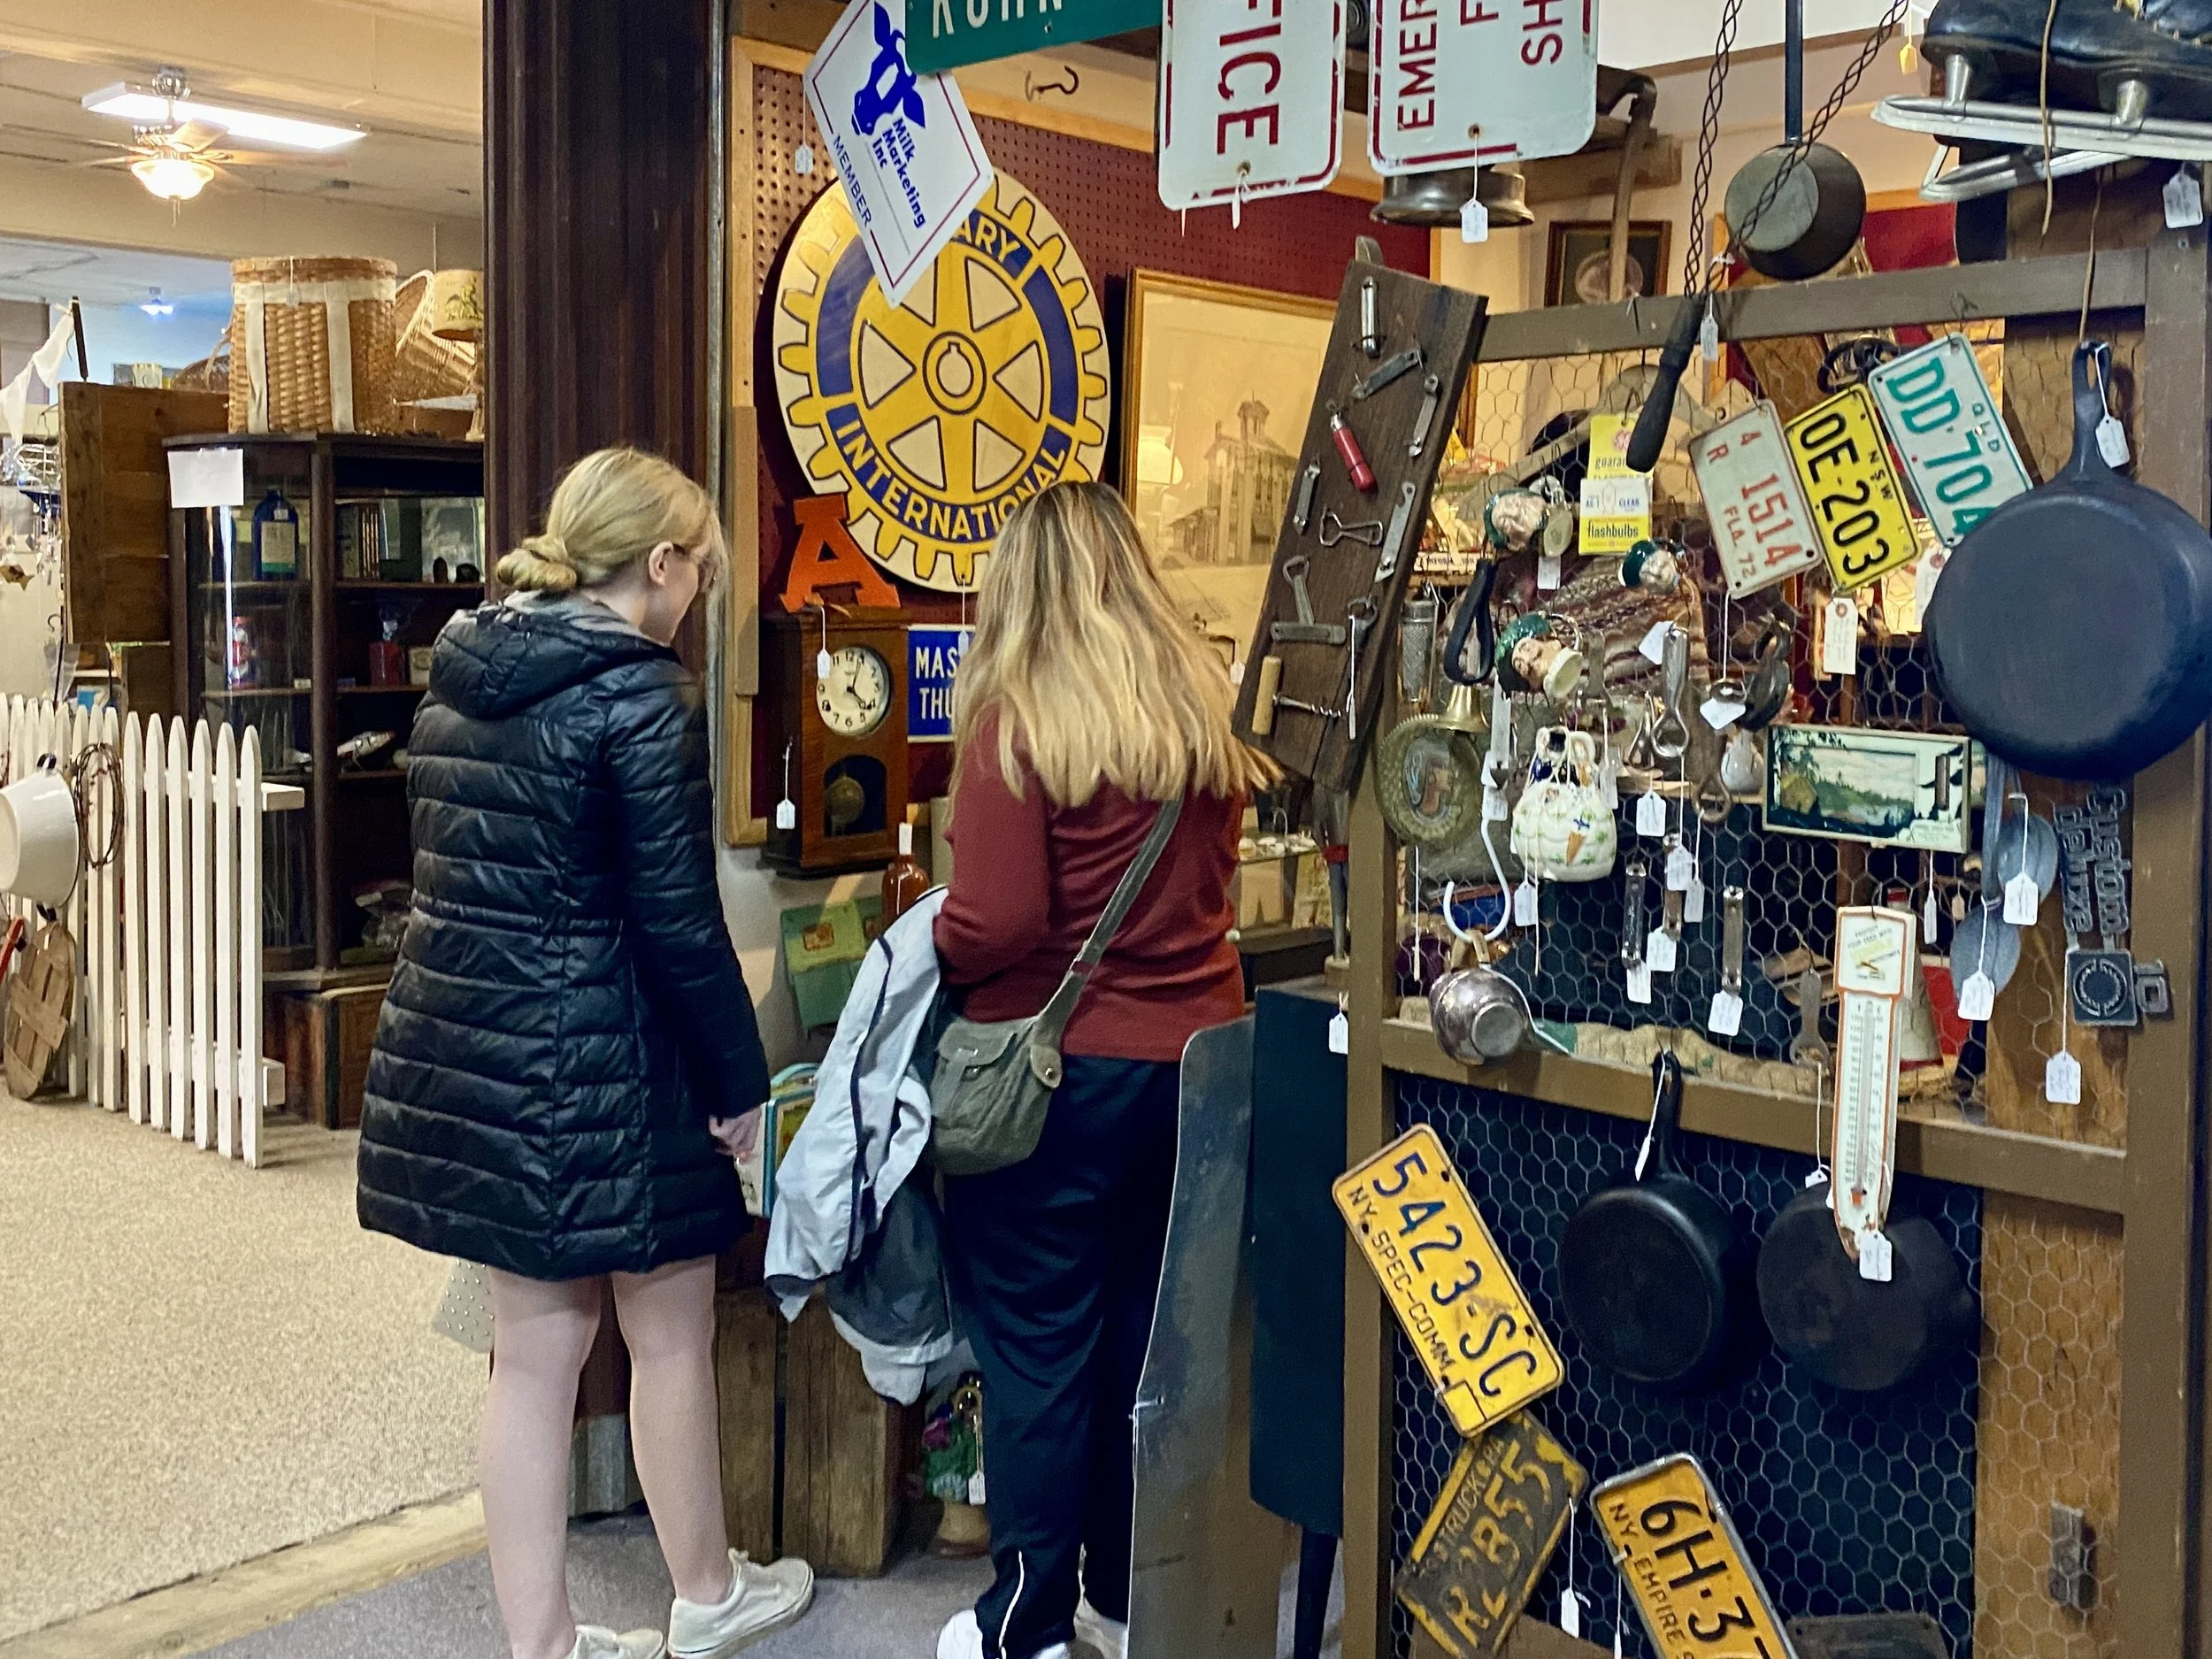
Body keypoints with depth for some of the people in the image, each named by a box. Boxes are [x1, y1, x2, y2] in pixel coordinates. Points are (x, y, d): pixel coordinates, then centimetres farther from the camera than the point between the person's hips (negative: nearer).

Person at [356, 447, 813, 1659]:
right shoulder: (641, 695, -16)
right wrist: (738, 1078, -7)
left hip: (457, 1045, 8)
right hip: (594, 1060, -7)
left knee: (534, 1345, 15)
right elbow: (678, 917, -16)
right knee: (670, 1334, 13)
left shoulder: (458, 676, 8)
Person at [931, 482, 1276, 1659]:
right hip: (1195, 1054, 6)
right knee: (1148, 1326, 16)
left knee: (1036, 1340, 6)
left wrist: (922, 945, 1)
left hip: (1058, 1070, -5)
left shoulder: (1015, 722, -14)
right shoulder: (1206, 709, 3)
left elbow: (997, 926, -18)